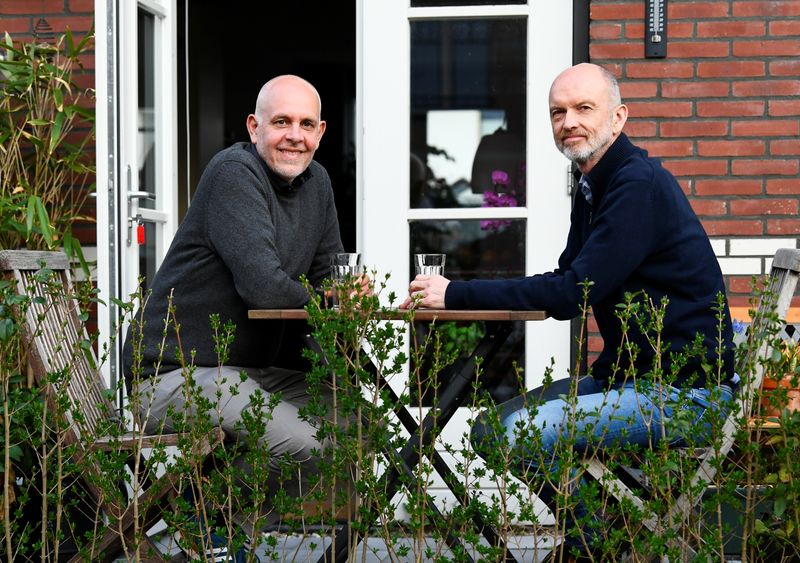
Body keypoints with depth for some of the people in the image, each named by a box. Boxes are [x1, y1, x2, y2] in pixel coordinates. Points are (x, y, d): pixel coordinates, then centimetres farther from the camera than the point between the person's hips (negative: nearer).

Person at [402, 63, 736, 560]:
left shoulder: (640, 184, -18)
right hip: (628, 375, 10)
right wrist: (460, 294, -2)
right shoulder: (592, 187, 13)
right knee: (492, 428, 6)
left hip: (686, 390, -10)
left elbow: (572, 294, -23)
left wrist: (457, 295, -20)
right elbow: (567, 282, 13)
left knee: (521, 435, -23)